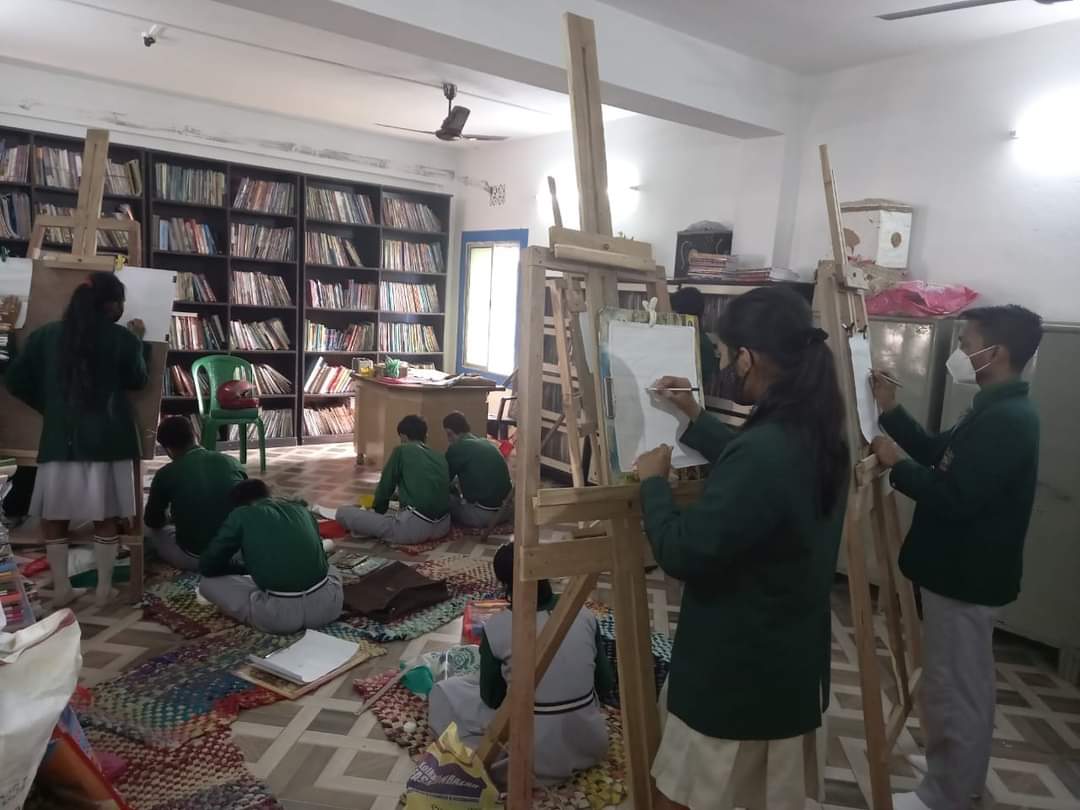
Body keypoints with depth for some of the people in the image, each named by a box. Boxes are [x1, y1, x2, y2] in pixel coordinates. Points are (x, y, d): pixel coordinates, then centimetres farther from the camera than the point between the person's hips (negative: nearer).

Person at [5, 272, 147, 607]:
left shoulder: (45, 334, 4)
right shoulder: (123, 338, -5)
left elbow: (16, 379, 6)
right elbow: (137, 381, 9)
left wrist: (48, 406, 19)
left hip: (60, 438, 2)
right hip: (108, 438, -2)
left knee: (53, 513, 14)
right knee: (106, 515, 7)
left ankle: (61, 588, 16)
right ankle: (104, 589, 12)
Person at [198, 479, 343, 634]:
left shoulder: (240, 515, 10)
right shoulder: (301, 508, 20)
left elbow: (207, 566, 15)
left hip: (279, 613, -4)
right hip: (325, 606, 4)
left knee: (208, 584, 18)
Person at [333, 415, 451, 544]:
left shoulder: (401, 450, 5)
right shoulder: (440, 457, 19)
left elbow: (385, 487, 10)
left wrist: (377, 511, 32)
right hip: (442, 527, 6)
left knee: (342, 513, 1)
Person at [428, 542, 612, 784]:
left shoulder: (496, 627, -14)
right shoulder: (584, 615, -6)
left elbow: (491, 698, -1)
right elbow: (606, 685, 2)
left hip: (539, 756, -4)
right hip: (592, 747, 4)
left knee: (445, 691, 13)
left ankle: (508, 763, 8)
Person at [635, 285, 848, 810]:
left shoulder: (761, 453, -32)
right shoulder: (817, 437, -2)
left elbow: (681, 553, -26)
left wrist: (653, 481, -10)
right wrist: (696, 419, 21)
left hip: (736, 672, -9)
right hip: (793, 663, 9)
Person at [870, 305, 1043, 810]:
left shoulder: (1006, 421, -24)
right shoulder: (998, 411, 10)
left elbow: (954, 497, -29)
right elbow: (939, 455, 15)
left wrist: (896, 466, -18)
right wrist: (891, 412, 7)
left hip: (964, 576, -11)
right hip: (967, 570, 11)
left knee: (949, 689, 3)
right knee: (969, 682, 23)